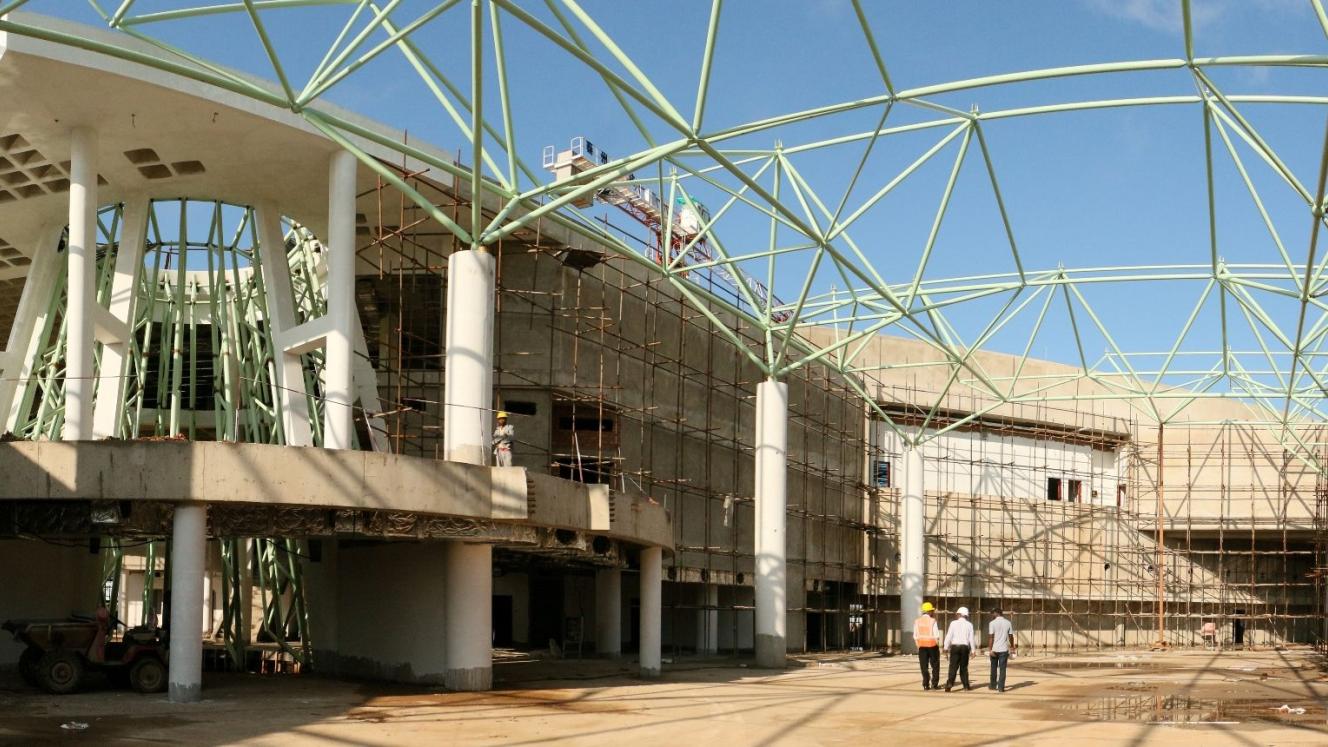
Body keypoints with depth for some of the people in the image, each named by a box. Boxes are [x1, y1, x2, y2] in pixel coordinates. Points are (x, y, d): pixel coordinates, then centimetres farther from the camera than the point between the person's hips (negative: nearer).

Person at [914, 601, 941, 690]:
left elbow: (915, 636, 3)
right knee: (935, 666, 10)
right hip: (932, 645, -3)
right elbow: (936, 635, -11)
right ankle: (934, 684, 9)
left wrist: (918, 646, 11)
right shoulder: (932, 621, -10)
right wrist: (938, 646, 1)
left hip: (922, 646, 3)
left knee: (924, 666, 6)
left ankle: (926, 685, 2)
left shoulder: (917, 621, 2)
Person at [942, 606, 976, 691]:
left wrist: (946, 647, 1)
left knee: (953, 666, -4)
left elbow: (949, 636, -5)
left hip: (955, 646, -1)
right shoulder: (969, 625, 2)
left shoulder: (953, 623, -2)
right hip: (964, 647, 2)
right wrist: (973, 650, 9)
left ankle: (950, 682, -22)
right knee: (964, 667, 13)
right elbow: (971, 638, 2)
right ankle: (966, 685, 16)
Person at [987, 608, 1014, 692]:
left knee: (994, 668, 14)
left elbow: (990, 637, -11)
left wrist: (991, 649, -10)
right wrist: (1012, 646, 15)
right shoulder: (1008, 623, 2)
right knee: (1002, 669, 2)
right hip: (1004, 649, 1)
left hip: (995, 649, -1)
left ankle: (993, 685, 24)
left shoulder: (992, 623, -6)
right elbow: (1011, 636, 3)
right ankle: (1001, 687, -3)